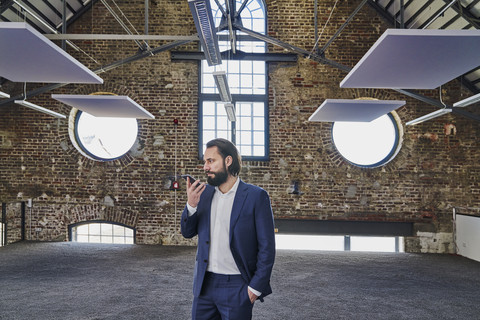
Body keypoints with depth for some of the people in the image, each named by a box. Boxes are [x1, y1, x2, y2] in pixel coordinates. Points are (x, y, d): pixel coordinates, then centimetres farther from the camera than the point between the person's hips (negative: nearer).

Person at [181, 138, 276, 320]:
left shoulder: (256, 196, -9)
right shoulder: (204, 193, 6)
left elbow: (267, 247, -8)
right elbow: (187, 232, 8)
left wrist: (256, 287, -10)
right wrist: (191, 205, -10)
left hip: (236, 287, -4)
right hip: (205, 284, 5)